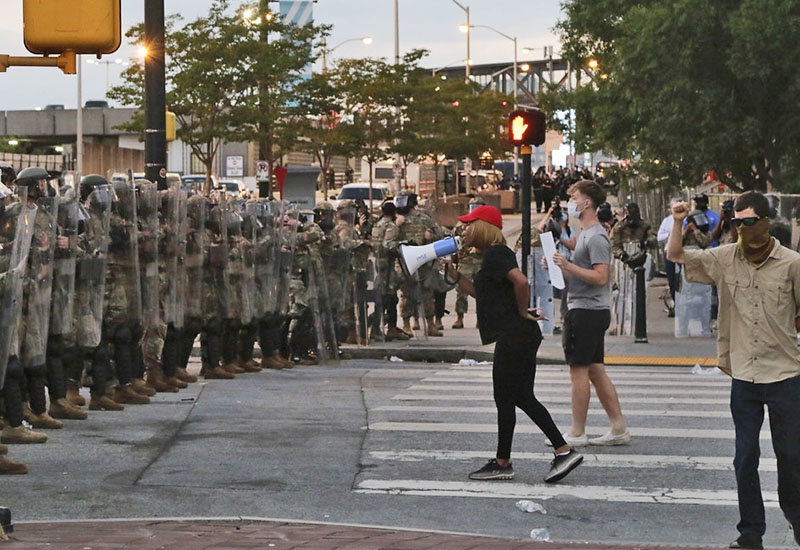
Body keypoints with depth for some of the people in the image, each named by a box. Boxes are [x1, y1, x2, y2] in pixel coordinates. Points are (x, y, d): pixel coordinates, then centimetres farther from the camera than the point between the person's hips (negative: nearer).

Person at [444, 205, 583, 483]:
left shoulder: (495, 254, -13)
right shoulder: (493, 254, 18)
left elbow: (521, 281, -28)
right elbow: (482, 293, 27)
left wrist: (522, 312, -15)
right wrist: (455, 275, 20)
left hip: (514, 336, -10)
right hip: (519, 336, 10)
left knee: (505, 399, 0)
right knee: (522, 397, 11)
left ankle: (502, 463, 10)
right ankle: (564, 451, 10)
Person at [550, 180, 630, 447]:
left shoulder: (596, 237, -14)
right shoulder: (586, 234, 19)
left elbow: (600, 277, -22)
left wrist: (568, 265, -23)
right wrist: (561, 267, 11)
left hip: (587, 311, -10)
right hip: (590, 311, 10)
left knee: (578, 370, -5)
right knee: (596, 371, 11)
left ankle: (577, 433, 0)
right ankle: (619, 428, 13)